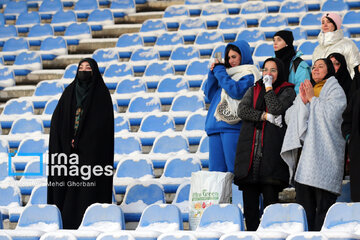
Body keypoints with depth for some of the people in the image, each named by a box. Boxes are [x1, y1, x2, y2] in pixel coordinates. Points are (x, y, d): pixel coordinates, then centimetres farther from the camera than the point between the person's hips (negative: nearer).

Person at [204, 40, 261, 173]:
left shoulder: (249, 75, 2)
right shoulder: (227, 72, 23)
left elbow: (236, 91, -16)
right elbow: (209, 94, 21)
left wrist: (219, 71, -5)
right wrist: (213, 73, 7)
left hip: (232, 127, -7)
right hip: (215, 126, 7)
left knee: (233, 169, -11)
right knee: (216, 168, 4)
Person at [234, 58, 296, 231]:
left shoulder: (287, 91, 7)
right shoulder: (253, 90, 19)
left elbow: (275, 109, -10)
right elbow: (242, 110, 3)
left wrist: (268, 87, -2)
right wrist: (265, 116, -9)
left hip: (272, 149, -4)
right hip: (249, 148, 4)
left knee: (270, 197, -9)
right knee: (249, 197, 0)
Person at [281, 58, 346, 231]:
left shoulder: (335, 90, 8)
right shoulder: (305, 90, 25)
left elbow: (331, 113, -10)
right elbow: (289, 118, 14)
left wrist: (313, 98, -3)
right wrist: (303, 101, 0)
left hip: (324, 154, -5)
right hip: (303, 152, 6)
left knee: (323, 202, -11)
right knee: (303, 203, 1)